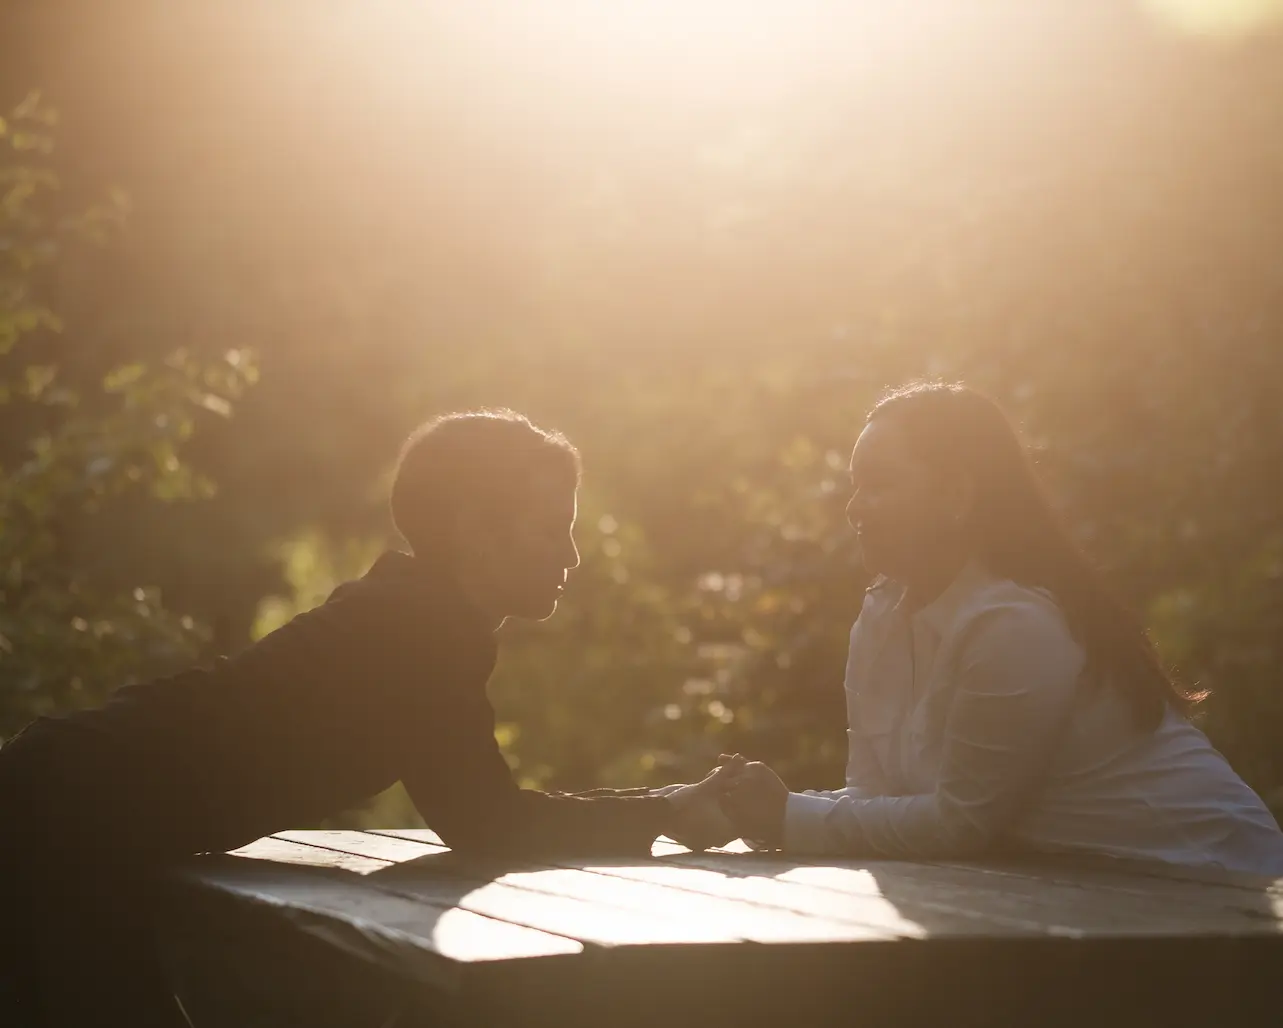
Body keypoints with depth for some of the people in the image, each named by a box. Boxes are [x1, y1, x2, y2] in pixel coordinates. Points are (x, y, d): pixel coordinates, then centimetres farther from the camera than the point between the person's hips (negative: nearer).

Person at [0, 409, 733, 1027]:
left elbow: (476, 811, 12)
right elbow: (486, 827, -24)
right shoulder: (415, 627, -19)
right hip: (74, 822, -10)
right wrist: (670, 816, -19)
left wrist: (664, 810, 6)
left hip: (86, 808, 10)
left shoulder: (416, 616, 10)